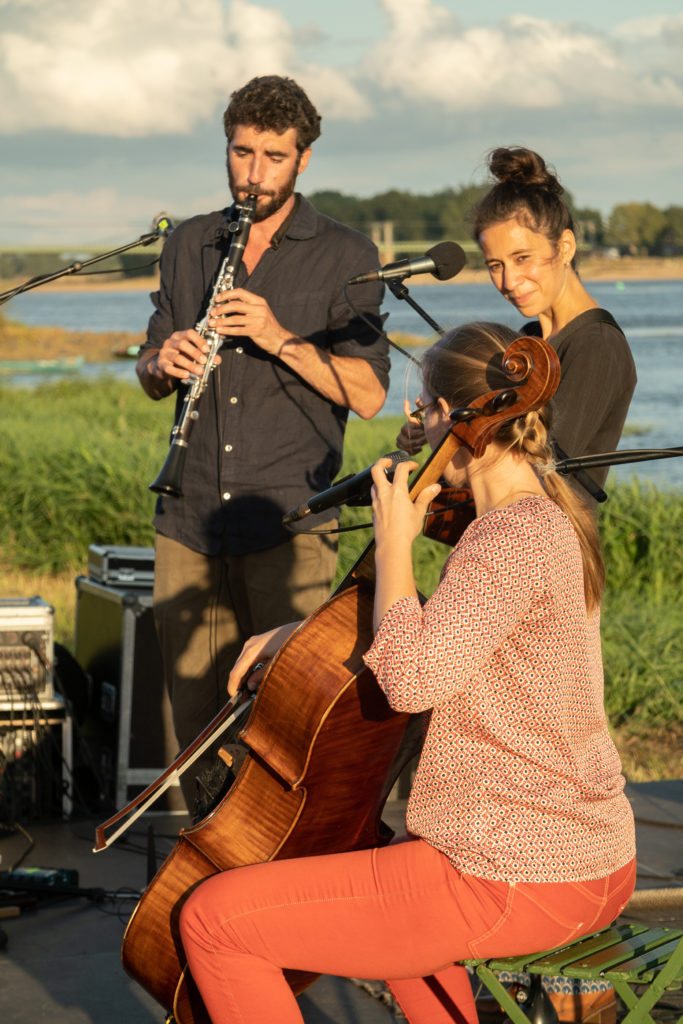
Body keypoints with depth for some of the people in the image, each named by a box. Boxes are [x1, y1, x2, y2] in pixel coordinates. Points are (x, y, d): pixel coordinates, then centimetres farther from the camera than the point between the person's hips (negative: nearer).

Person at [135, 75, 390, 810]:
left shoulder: (344, 256, 2)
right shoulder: (188, 246, 15)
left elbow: (368, 393, -5)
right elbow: (150, 377, 18)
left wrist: (280, 338, -18)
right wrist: (163, 361, -6)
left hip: (287, 521, -4)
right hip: (189, 519, 4)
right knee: (196, 715, 7)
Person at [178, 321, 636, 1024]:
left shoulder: (516, 539, -20)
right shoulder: (552, 520, 11)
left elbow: (411, 678, -30)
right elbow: (442, 627, 24)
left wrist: (393, 544, -16)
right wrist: (296, 634, 13)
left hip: (514, 885, -10)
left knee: (213, 917, -6)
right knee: (381, 874, 41)